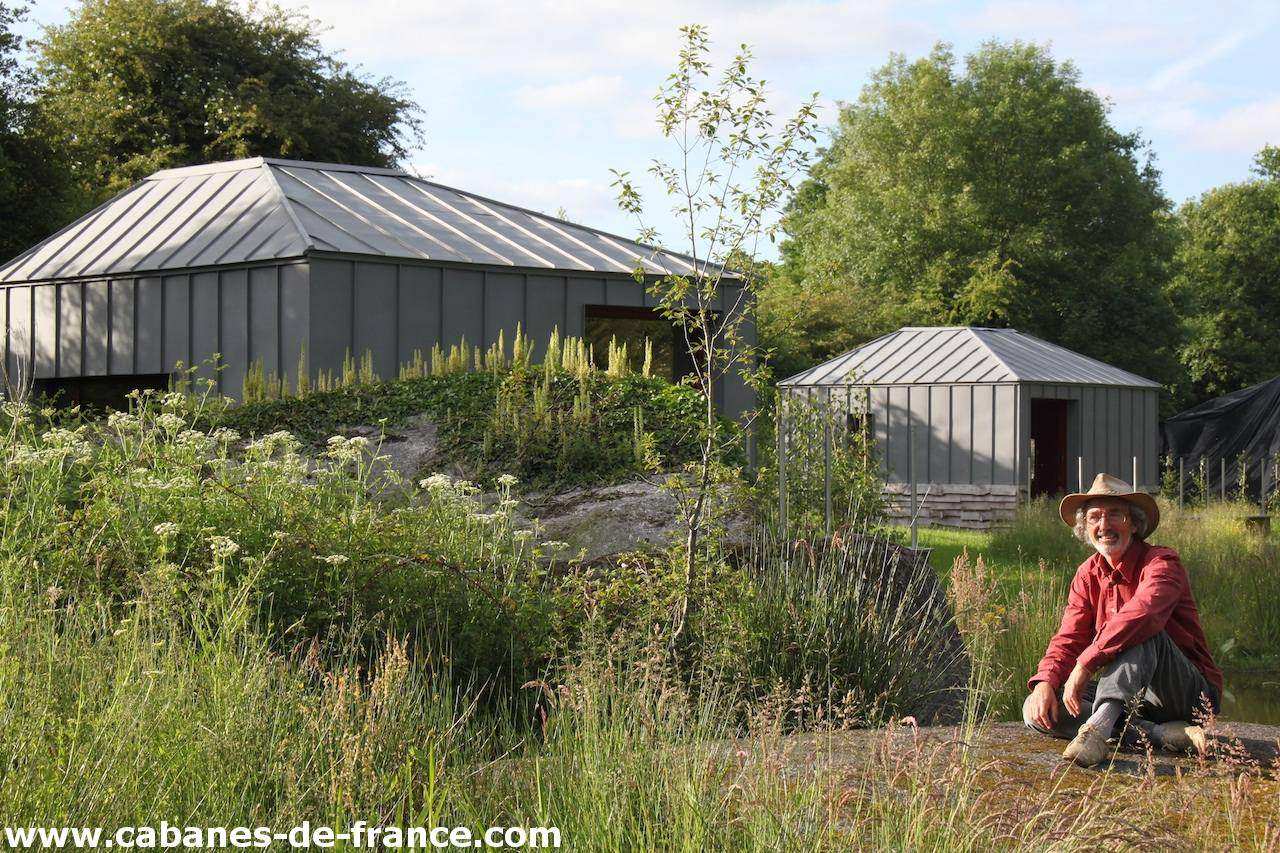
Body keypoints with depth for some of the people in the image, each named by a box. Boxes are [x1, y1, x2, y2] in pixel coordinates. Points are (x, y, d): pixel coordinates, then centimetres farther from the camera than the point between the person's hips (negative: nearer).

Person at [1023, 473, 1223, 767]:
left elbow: (1142, 613, -34)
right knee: (1037, 710, -15)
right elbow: (1068, 640, 3)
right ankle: (1163, 734, -27)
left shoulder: (1162, 562, -13)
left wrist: (1084, 666, -36)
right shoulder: (1089, 574, 9)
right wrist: (1045, 681, -18)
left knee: (1141, 631, -33)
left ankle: (1098, 727, -47)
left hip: (1191, 695, -6)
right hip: (1133, 699, 6)